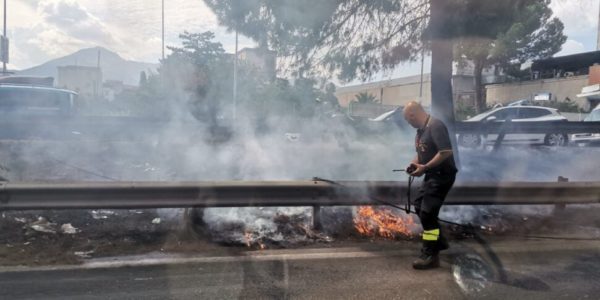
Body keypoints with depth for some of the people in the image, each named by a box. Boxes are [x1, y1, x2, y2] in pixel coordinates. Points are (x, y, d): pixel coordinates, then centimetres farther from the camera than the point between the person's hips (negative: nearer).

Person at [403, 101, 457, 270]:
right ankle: (439, 241, 33)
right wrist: (414, 163, 1)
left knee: (427, 212, -10)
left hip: (442, 175, -10)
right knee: (419, 206, 18)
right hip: (432, 175, 10)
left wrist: (424, 167, -24)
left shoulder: (435, 126, -20)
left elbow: (446, 152, -28)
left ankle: (431, 256, -1)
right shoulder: (421, 129, 9)